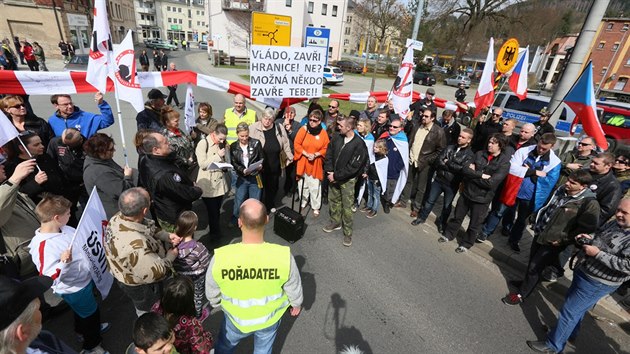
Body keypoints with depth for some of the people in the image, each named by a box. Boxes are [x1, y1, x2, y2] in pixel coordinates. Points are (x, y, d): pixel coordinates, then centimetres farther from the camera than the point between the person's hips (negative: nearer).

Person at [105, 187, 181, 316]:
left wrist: (167, 236, -14)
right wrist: (171, 256, -17)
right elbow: (156, 273, -33)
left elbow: (149, 228, -1)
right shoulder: (135, 245, -47)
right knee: (149, 314, 26)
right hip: (140, 286, -8)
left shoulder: (119, 218, -21)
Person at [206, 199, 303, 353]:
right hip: (270, 317, 1)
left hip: (236, 318, 0)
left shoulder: (220, 257, -34)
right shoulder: (283, 256, -34)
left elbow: (212, 292, -12)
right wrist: (296, 303, 9)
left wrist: (216, 303, 11)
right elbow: (294, 289, -14)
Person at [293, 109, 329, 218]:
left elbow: (326, 148, -1)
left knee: (315, 186, 3)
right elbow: (296, 144, -6)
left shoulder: (323, 132, -4)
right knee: (303, 184, 14)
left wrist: (316, 155, -15)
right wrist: (306, 154, -16)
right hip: (303, 162, 1)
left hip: (316, 164, 0)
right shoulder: (303, 129, -6)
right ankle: (303, 202, 36)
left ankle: (316, 207, 19)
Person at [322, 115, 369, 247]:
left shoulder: (359, 144, -18)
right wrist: (329, 172, -9)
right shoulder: (336, 137, -3)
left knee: (347, 206, 1)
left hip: (347, 180, -6)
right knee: (333, 200, 19)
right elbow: (329, 154, 3)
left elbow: (353, 167, -19)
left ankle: (348, 232, 16)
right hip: (333, 176, 6)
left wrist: (336, 176, -17)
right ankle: (336, 222, 40)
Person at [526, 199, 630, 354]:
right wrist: (590, 238, -1)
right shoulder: (614, 223, 0)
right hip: (584, 272, 9)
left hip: (597, 283, -8)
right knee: (576, 307, 27)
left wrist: (597, 253, -28)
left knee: (569, 311, 1)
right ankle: (570, 333, 50)